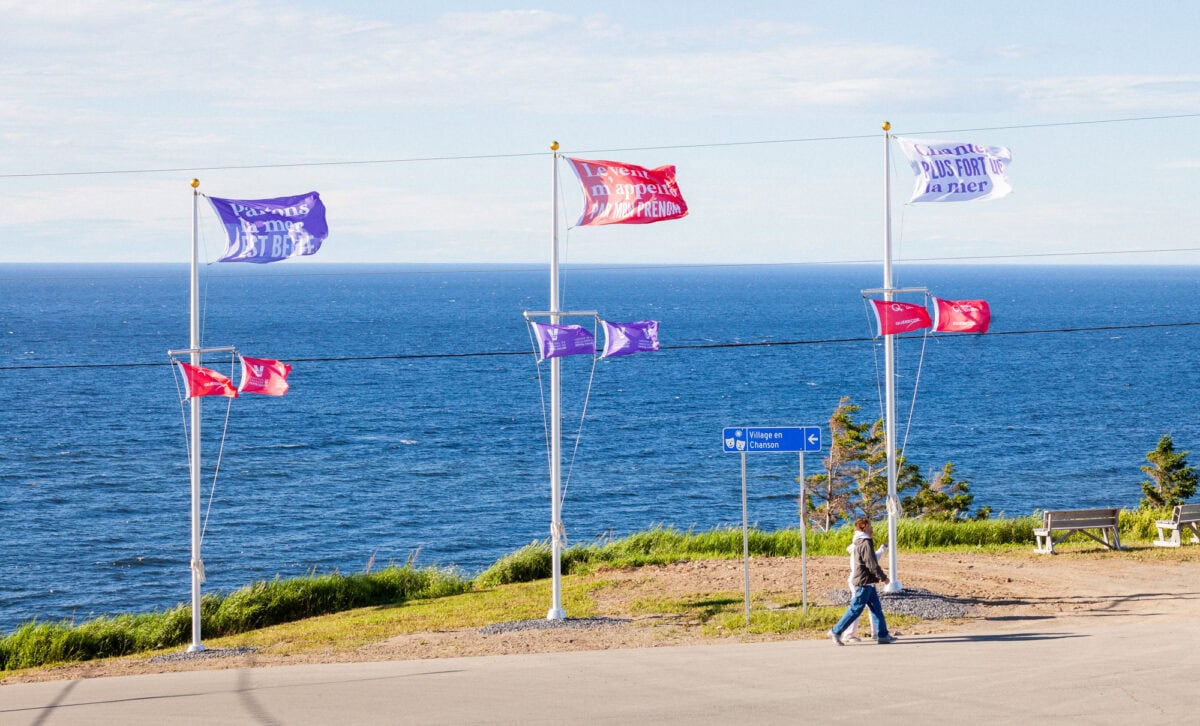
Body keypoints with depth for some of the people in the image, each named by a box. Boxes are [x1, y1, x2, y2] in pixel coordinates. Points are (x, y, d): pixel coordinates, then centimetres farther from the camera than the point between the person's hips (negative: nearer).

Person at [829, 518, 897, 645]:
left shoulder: (859, 542, 14)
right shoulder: (866, 543, -16)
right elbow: (872, 564, -19)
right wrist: (883, 577, -11)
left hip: (868, 583, 10)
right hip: (864, 583, -10)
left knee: (877, 609, 9)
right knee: (855, 609, -5)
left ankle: (882, 635, 8)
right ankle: (836, 631, -1)